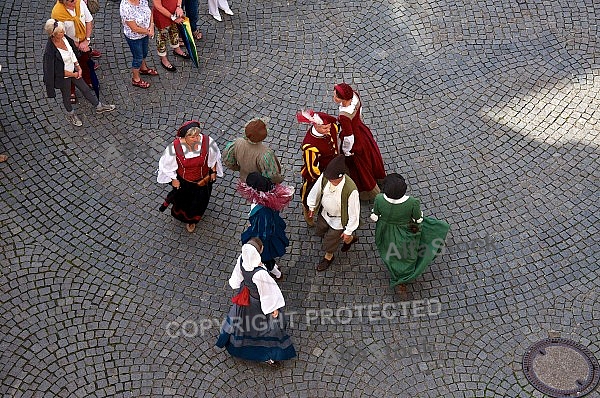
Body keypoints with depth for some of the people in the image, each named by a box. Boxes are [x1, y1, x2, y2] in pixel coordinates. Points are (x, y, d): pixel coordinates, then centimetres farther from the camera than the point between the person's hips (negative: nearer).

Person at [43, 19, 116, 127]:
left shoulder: (64, 38, -16)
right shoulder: (50, 51, -36)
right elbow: (59, 72, -27)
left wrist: (79, 68, -3)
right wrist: (73, 75, -14)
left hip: (73, 70, 6)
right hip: (63, 77, -6)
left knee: (85, 89, 23)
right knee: (66, 96, 22)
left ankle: (99, 107, 44)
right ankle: (70, 115, 50)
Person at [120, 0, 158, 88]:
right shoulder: (126, 8, -37)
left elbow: (149, 11, 1)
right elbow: (135, 28, -31)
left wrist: (152, 25, -14)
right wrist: (148, 32, -16)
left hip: (145, 34, 7)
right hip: (134, 37, -7)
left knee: (144, 53, 30)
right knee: (138, 58, 15)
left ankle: (143, 68, 59)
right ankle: (136, 79, 39)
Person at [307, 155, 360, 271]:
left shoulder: (351, 190, -42)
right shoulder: (325, 177, -28)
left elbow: (353, 212, -27)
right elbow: (317, 190, -5)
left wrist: (348, 231, -15)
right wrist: (312, 206, 10)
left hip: (338, 220, -6)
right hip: (325, 213, 6)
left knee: (329, 241, 17)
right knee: (319, 231, 31)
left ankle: (328, 257, 54)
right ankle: (349, 240, 54)